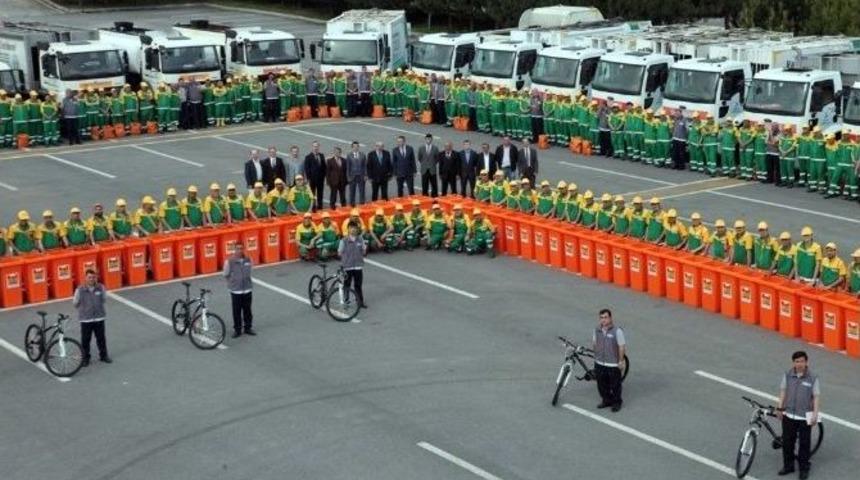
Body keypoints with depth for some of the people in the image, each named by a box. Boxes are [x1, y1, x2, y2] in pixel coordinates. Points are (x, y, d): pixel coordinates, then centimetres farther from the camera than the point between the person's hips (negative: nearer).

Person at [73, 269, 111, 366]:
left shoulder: (100, 287, -6)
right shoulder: (80, 289, -14)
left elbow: (104, 299, 10)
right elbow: (75, 303, -1)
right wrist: (83, 309, 7)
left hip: (99, 318, 2)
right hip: (85, 319, -2)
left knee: (101, 338, 14)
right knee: (85, 340, 8)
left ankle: (103, 356, 30)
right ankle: (85, 358, 23)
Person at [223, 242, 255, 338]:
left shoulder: (248, 259, -4)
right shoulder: (229, 261, -15)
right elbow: (226, 274, -2)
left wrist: (246, 280, 6)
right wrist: (233, 281, 4)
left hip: (247, 289, 3)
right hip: (235, 290, -3)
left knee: (247, 310, 12)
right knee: (236, 311, 5)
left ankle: (248, 327, 26)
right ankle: (237, 329, 16)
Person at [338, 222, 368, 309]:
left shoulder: (360, 239, 2)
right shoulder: (344, 240, -8)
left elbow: (364, 252, 10)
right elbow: (340, 253, -3)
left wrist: (365, 248, -5)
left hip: (358, 266, 2)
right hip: (347, 266, -2)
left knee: (358, 285, 9)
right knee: (347, 285, 7)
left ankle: (360, 302, 18)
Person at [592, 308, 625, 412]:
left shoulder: (617, 331, -17)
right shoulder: (597, 330, -1)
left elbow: (622, 347, -12)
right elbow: (594, 343, 13)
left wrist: (621, 361, -10)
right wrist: (595, 354, 13)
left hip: (613, 364, -5)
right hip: (600, 363, 5)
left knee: (615, 385, 8)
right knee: (601, 384, 15)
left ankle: (616, 403, 26)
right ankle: (606, 400, 34)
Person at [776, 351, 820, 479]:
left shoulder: (812, 378, -10)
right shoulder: (788, 375, -2)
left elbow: (816, 396, -8)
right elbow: (783, 391, 6)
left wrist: (815, 415, -12)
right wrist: (780, 408, 2)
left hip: (805, 417, -3)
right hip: (789, 415, 3)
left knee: (804, 443, 7)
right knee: (787, 441, 10)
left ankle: (804, 468, 21)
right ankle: (788, 466, 26)